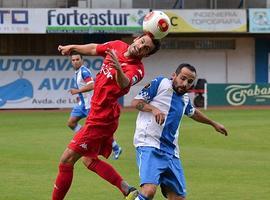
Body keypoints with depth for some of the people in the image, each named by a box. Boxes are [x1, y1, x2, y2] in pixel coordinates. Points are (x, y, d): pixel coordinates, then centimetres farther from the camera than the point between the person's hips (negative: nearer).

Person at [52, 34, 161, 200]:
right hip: (98, 116, 9)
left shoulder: (137, 69, -21)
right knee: (89, 160, 21)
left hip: (101, 120, -9)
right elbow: (94, 49, 21)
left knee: (66, 160, -4)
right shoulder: (117, 46, 1)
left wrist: (118, 69, -63)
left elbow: (124, 83, -43)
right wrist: (72, 47, 27)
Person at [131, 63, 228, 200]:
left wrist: (214, 124, 53)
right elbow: (136, 102, -2)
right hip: (149, 146, -7)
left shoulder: (184, 99, 19)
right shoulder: (161, 83, 0)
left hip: (171, 153, 8)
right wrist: (153, 109, -19)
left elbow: (193, 113, 41)